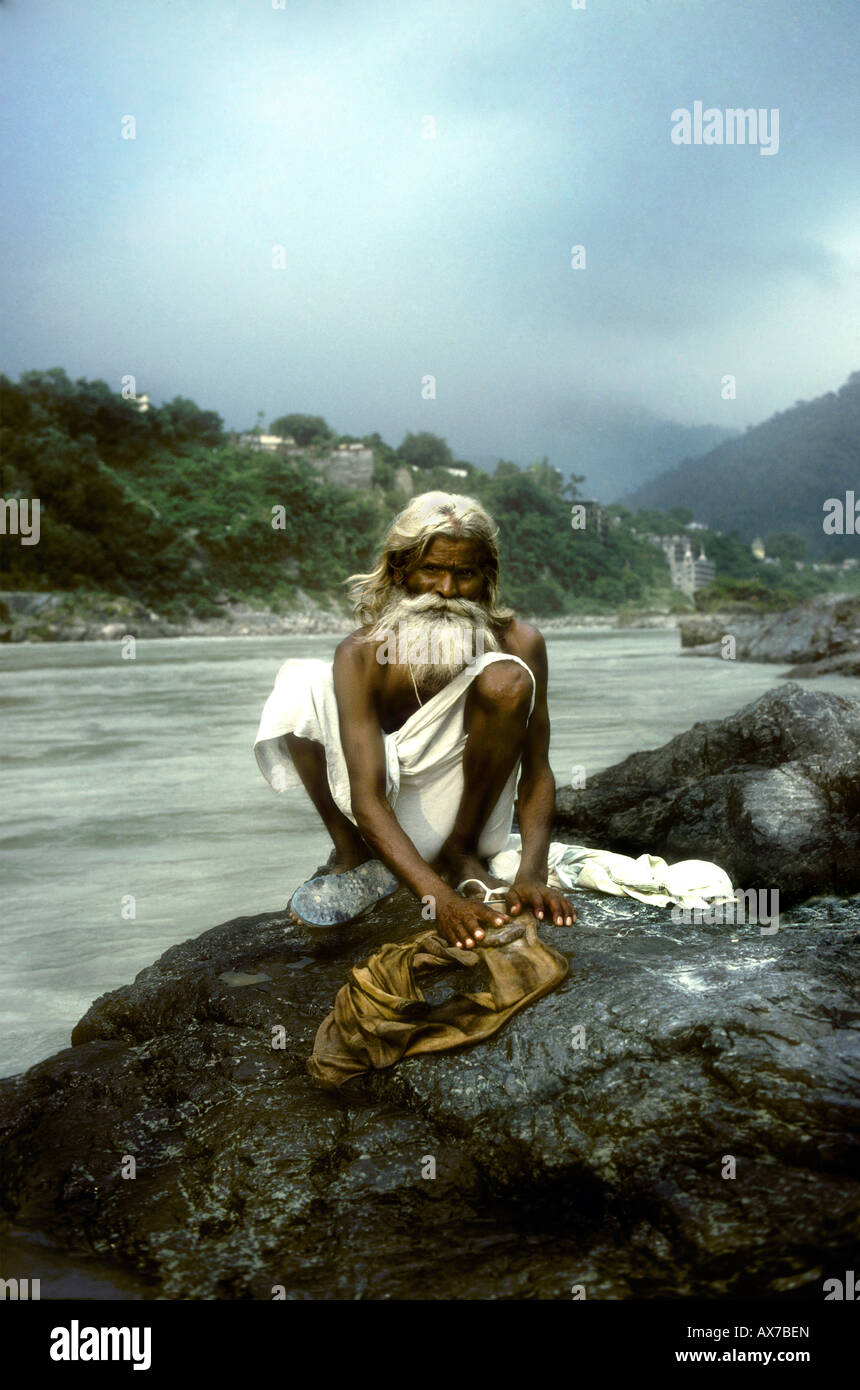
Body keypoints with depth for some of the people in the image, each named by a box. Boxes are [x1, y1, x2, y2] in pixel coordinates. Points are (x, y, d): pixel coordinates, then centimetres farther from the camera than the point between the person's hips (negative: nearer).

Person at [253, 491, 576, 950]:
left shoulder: (519, 643, -15)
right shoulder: (362, 654, -20)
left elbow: (536, 773, -13)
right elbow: (367, 800, -28)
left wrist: (531, 875, -30)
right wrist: (438, 898, -42)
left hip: (461, 810, 0)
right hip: (386, 827, 0)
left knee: (505, 679, -26)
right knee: (302, 683, -20)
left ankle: (462, 857, -10)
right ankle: (355, 858, -9)